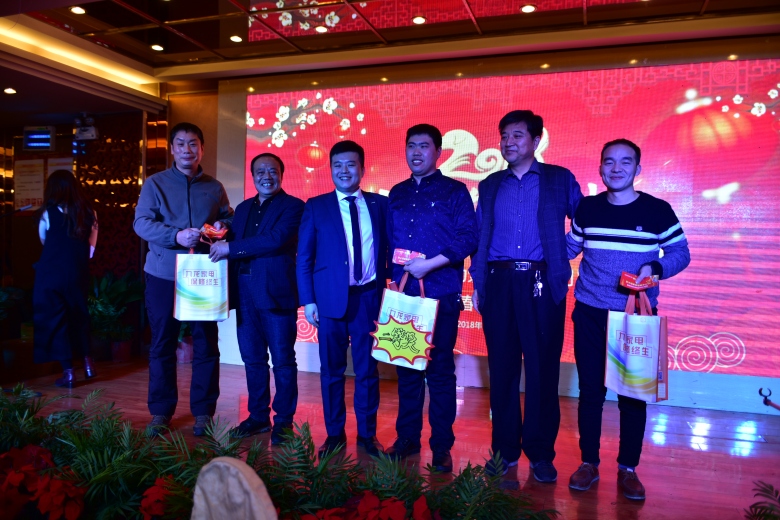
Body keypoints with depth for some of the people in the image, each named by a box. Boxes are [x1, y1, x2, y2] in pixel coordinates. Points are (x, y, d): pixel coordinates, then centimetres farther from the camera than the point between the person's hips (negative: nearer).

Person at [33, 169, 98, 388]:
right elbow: (91, 246, 4)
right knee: (79, 316, 19)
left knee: (54, 319, 5)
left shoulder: (48, 213, -8)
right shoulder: (89, 213, -1)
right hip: (78, 272, 3)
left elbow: (43, 240, 10)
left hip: (51, 273, -3)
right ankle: (87, 362, 18)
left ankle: (68, 372, 5)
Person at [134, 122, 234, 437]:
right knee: (162, 344, 6)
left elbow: (229, 219, 15)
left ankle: (203, 411, 14)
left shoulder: (214, 187, 10)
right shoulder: (155, 183, 5)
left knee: (206, 345, 3)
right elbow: (141, 223, -5)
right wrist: (176, 236, -21)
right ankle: (161, 411, 18)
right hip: (164, 275, -1)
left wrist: (221, 228, -9)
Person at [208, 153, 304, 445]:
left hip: (277, 293, -6)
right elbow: (232, 244, 16)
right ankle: (258, 416, 25)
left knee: (282, 360, 3)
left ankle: (283, 421, 14)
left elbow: (277, 239, -18)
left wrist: (231, 249, -16)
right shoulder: (243, 208, 19)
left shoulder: (293, 207, -3)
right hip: (246, 294, 6)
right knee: (252, 359, 12)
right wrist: (221, 244, -6)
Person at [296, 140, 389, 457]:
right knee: (331, 370, 7)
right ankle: (334, 434, 22)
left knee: (367, 369, 8)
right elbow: (304, 257, 3)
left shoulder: (380, 204, 8)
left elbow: (390, 249, 8)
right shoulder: (316, 207, 5)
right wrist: (308, 300, -3)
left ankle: (367, 435, 21)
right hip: (331, 298, 0)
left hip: (369, 297, 1)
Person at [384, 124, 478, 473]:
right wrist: (394, 275, 4)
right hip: (402, 293, 4)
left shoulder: (454, 191, 2)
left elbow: (468, 237, -8)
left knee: (439, 369, 1)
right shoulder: (397, 194, 16)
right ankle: (407, 438, 22)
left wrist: (430, 264, -16)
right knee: (406, 367, 8)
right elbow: (390, 240, 16)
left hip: (440, 294, -4)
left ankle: (442, 447, 12)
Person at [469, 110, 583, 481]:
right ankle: (504, 449, 20)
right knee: (502, 369, 7)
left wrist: (562, 258, -4)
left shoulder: (560, 180, 7)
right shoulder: (490, 185, 15)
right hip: (499, 284, 3)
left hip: (542, 283, -2)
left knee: (542, 370, 2)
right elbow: (480, 238, 12)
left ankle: (541, 454, 16)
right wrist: (477, 283, 7)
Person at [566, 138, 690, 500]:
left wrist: (655, 268, -18)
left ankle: (628, 469, 22)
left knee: (633, 394, 6)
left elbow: (681, 253, 0)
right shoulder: (587, 208, 3)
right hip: (590, 314, 2)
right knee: (590, 390, 8)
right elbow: (569, 249, 14)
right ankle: (589, 462, 23)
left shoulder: (658, 211, -4)